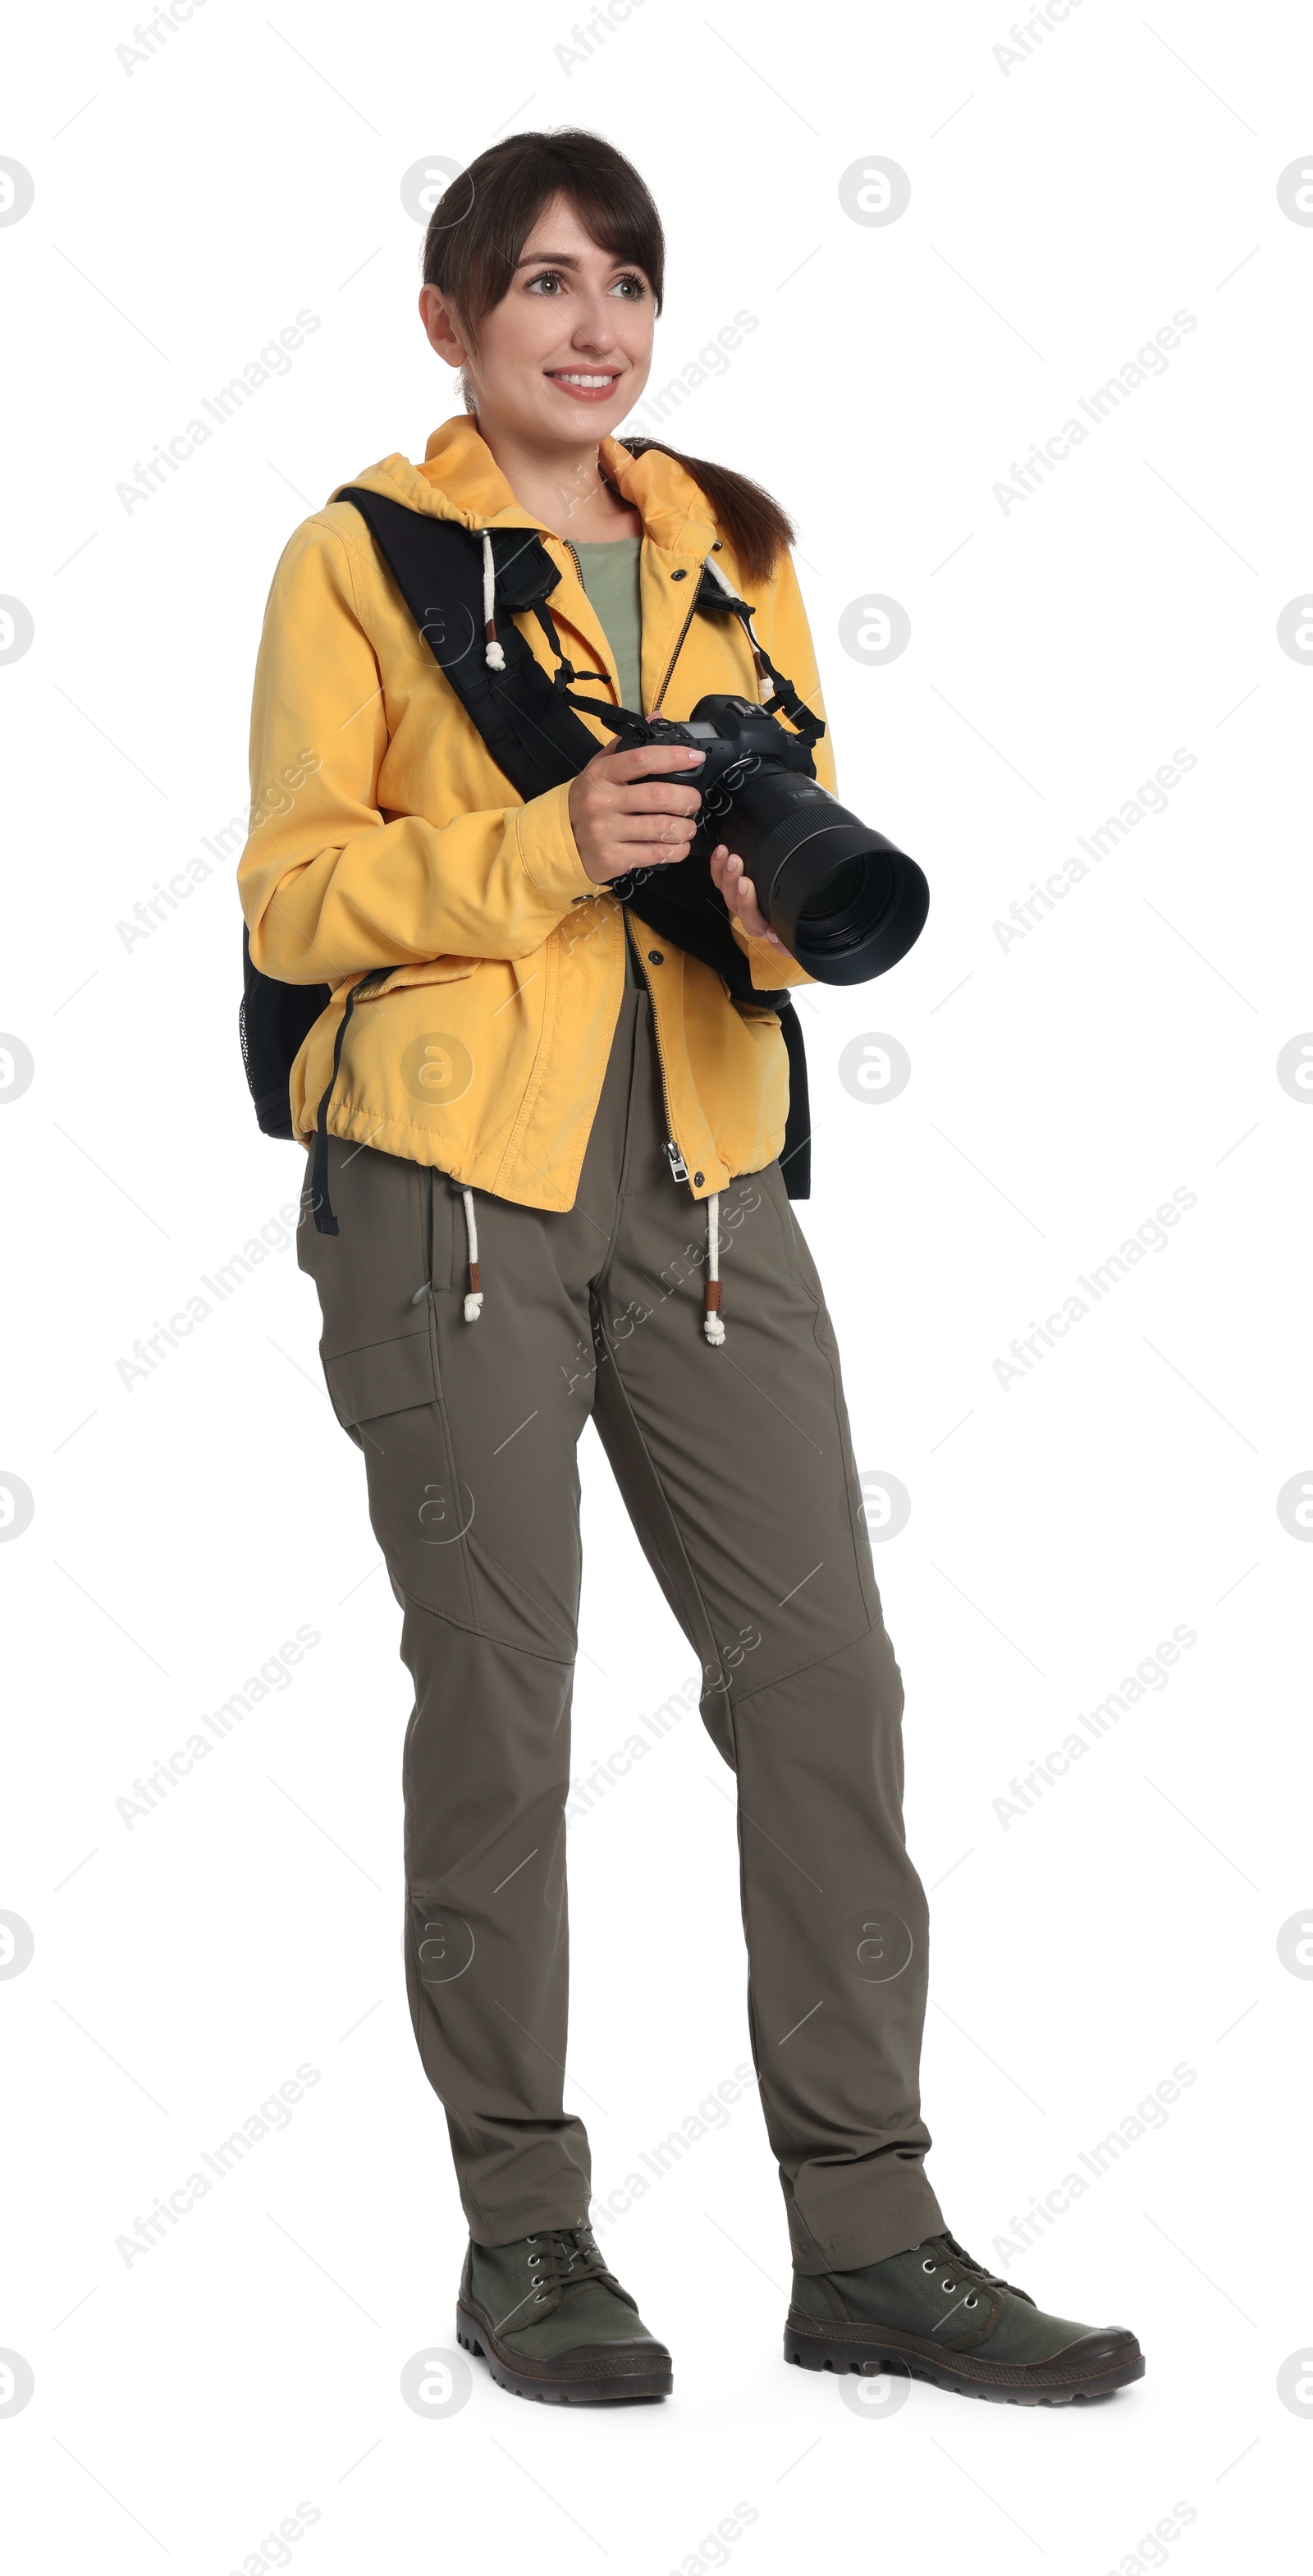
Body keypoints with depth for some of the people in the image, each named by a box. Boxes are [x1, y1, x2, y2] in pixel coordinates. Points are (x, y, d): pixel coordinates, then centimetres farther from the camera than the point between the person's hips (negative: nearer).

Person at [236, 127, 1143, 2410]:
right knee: (498, 1703, 1)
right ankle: (524, 2237, 15)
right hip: (450, 1189, -4)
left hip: (699, 1174, 4)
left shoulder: (727, 551, 15)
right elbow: (295, 898, -5)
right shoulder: (357, 557, 1)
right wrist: (547, 847, -18)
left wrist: (775, 884, -5)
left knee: (823, 1678, -1)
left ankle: (867, 2242, 7)